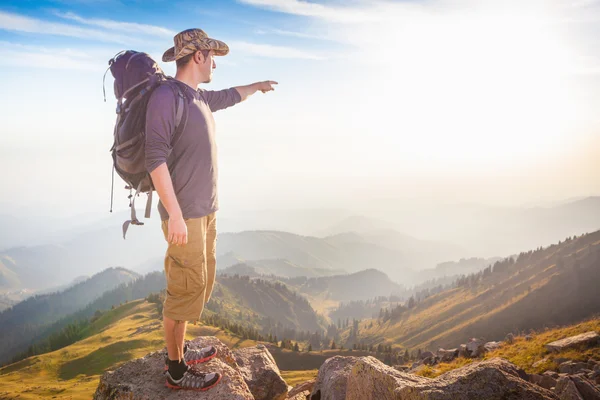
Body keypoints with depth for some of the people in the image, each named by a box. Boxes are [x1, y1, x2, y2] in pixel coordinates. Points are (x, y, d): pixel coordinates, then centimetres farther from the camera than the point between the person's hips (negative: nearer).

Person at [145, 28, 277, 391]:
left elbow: (229, 96, 36)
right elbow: (156, 158, -20)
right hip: (185, 214, -9)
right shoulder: (165, 97, -14)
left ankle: (180, 349, 31)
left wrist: (258, 85, 51)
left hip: (206, 210, 9)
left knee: (202, 283, 16)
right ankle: (177, 371, 13)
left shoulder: (200, 98, 13)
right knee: (187, 289, -2)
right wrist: (175, 214, -24)